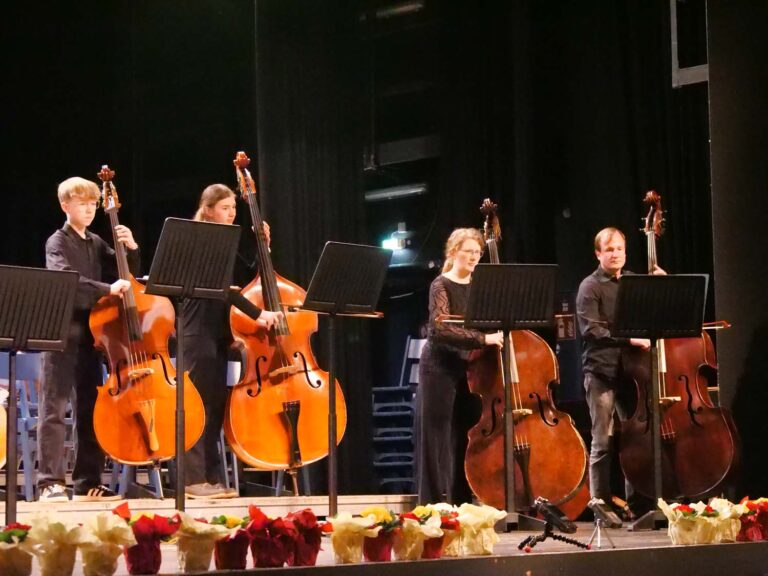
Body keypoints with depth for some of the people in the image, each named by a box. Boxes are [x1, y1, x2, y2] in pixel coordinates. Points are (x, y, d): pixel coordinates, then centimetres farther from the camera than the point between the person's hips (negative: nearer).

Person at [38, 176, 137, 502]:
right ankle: (50, 482, -10)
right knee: (54, 407, -8)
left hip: (91, 332, 7)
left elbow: (127, 275, 17)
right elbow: (65, 280, -22)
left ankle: (87, 483, 12)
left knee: (90, 408, 7)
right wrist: (107, 288, -33)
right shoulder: (58, 243, -4)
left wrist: (131, 249, -2)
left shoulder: (96, 244, 15)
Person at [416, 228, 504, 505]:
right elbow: (441, 328, -22)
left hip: (470, 370, 6)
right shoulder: (441, 286, -6)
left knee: (466, 440, 5)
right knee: (438, 441, -3)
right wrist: (482, 338, -30)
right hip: (440, 370, -6)